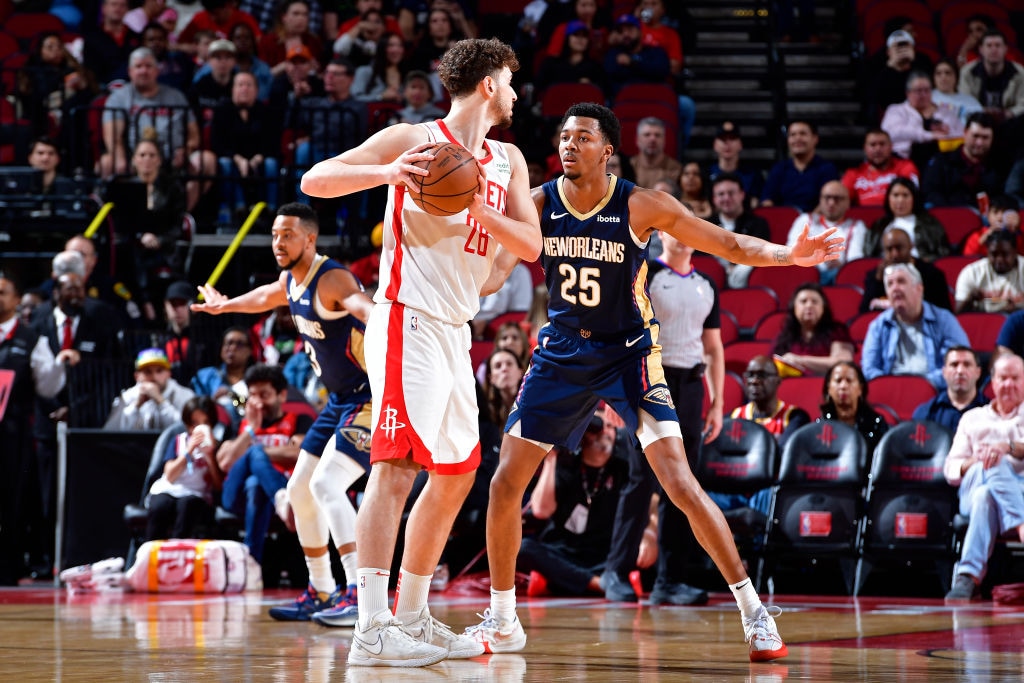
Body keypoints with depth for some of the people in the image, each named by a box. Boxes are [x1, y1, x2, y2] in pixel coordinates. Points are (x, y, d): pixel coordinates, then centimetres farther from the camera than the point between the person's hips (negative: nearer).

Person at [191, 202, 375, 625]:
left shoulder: (331, 279, -21)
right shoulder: (291, 281, 7)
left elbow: (362, 305, -44)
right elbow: (266, 297, 33)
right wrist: (224, 305, 51)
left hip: (371, 396, -10)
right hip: (340, 399, 10)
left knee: (326, 484, -24)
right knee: (299, 489, 14)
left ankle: (359, 594, -30)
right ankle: (321, 594, 25)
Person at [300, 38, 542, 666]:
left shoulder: (508, 161, 15)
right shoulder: (415, 141, -4)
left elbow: (530, 245, 5)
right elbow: (315, 181, -8)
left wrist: (478, 209, -13)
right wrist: (385, 173, -25)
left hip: (455, 330, 9)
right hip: (410, 319, -9)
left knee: (456, 473, 13)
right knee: (398, 462, -17)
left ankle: (412, 617, 23)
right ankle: (372, 628, -22)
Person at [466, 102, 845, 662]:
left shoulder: (640, 207, -15)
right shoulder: (537, 203, -8)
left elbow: (728, 244, -11)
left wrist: (787, 255, -28)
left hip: (628, 352, -3)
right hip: (562, 351, 3)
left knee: (680, 483, -15)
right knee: (505, 483, 0)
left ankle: (753, 610, -7)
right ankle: (501, 621, 16)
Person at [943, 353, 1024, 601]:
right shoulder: (973, 418, 26)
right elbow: (950, 470, 17)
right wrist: (974, 462, -7)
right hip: (972, 491, 1)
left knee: (985, 495, -41)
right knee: (995, 467, -38)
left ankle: (969, 575, -56)